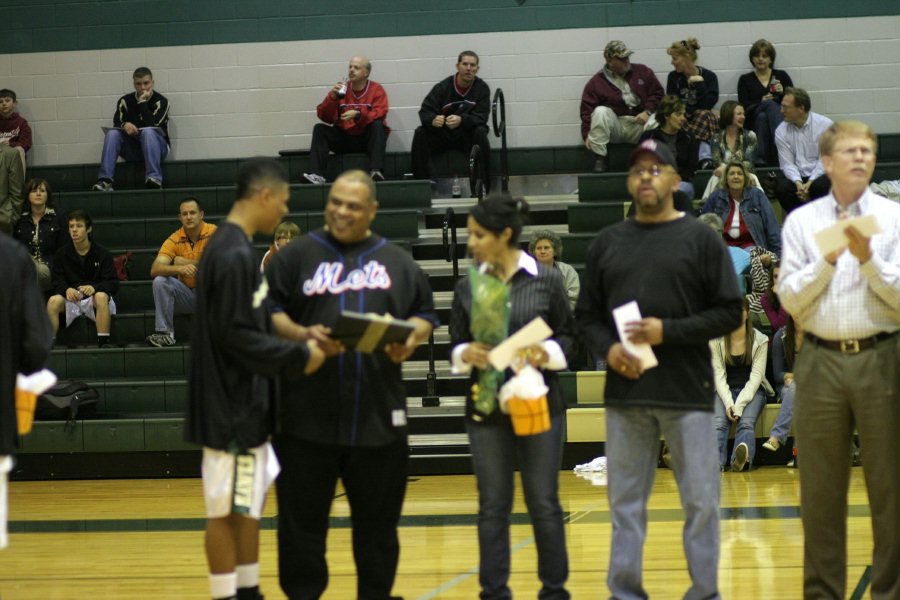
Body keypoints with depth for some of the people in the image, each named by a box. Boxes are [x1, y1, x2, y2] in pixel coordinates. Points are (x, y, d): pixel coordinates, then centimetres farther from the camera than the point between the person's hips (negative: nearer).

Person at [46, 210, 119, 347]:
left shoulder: (102, 253, -1)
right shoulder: (61, 254, 6)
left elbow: (113, 283, -7)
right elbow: (56, 281, -1)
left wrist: (95, 287, -27)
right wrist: (67, 289, -25)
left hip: (93, 296, -2)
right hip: (70, 297, 2)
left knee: (101, 296, -37)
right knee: (53, 301, -30)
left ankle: (104, 341, -36)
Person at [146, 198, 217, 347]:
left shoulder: (213, 233, -10)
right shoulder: (175, 240, -6)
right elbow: (154, 270, -18)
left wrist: (185, 262, -14)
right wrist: (179, 269, -38)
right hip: (187, 295, 2)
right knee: (160, 281, -21)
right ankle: (165, 333, -18)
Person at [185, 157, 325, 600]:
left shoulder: (231, 247, 12)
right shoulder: (235, 255, -19)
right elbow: (237, 336, -22)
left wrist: (300, 340, 11)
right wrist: (299, 357, -14)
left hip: (245, 403, 10)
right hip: (232, 408, -10)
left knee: (248, 507, 15)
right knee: (227, 509, -3)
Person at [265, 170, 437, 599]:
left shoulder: (397, 262, 13)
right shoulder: (297, 256, 6)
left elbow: (425, 315, 15)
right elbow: (268, 312, 2)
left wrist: (410, 341, -6)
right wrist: (302, 335, -17)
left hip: (378, 415, 2)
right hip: (309, 414, -2)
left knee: (378, 520, 7)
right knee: (303, 517, 2)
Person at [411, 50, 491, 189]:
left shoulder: (482, 88, -5)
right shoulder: (443, 87, -3)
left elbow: (481, 117, -14)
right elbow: (425, 111, -10)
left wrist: (461, 120, -36)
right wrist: (433, 120, -36)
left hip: (468, 135, -1)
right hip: (442, 135, 1)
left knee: (481, 132, -33)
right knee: (420, 133, -24)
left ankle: (482, 187, -31)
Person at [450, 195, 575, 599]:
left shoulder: (547, 280, -3)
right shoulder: (467, 288, 4)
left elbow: (568, 336, 1)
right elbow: (455, 347, 7)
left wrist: (547, 353, -19)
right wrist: (466, 354, -15)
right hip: (486, 408, 2)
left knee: (543, 503, 4)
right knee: (492, 505, 6)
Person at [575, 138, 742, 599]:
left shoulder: (700, 239, 2)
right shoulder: (608, 242, 11)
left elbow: (729, 313, -2)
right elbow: (587, 314, 14)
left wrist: (669, 331, -12)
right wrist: (607, 348, -6)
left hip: (688, 390, -3)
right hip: (625, 392, 3)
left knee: (700, 500, 0)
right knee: (625, 500, 7)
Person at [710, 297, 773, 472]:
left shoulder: (759, 340, 2)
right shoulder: (716, 340, 4)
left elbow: (756, 375, -4)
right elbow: (718, 374, -1)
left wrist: (740, 404, -17)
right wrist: (728, 403, -17)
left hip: (752, 390, -1)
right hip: (725, 391, 1)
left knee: (746, 422, -31)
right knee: (718, 422, -30)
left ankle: (743, 457, -60)